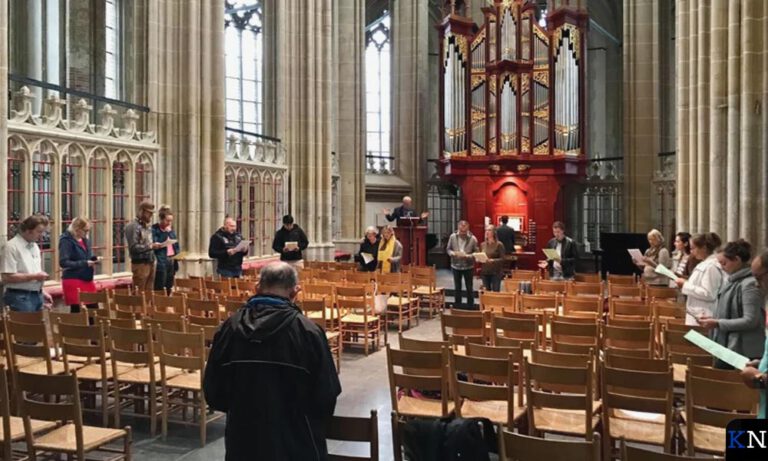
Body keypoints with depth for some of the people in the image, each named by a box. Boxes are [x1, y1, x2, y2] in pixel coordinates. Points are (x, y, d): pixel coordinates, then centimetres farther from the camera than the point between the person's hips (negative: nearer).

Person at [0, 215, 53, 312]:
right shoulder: (12, 247, -11)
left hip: (37, 296, 8)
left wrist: (42, 292, 13)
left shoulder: (35, 246, 14)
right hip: (20, 297, -8)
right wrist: (34, 276, -18)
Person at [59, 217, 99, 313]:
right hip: (73, 280, -7)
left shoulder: (85, 240, 13)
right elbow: (63, 262, -19)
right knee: (77, 310, -3)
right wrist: (84, 263, -23)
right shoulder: (66, 240, -11)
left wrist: (93, 260, -2)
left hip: (87, 279, 7)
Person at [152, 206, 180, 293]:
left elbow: (176, 243, 20)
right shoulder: (154, 229, -9)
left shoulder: (171, 228, 14)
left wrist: (178, 254, 3)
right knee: (159, 289, -5)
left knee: (169, 288, 10)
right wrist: (166, 233, -19)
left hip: (172, 261, 7)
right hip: (161, 262, -7)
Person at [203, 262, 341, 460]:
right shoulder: (307, 331, -17)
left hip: (243, 443, 3)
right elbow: (326, 395, -11)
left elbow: (212, 392, 3)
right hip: (295, 444, -3)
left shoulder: (230, 327, -7)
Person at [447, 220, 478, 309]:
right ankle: (457, 306, 26)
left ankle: (470, 307, 21)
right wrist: (453, 253, -19)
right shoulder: (452, 236, -7)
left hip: (468, 267, -2)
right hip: (456, 266, 2)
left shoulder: (472, 238, -13)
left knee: (469, 288, 9)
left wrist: (468, 256, -25)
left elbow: (476, 253, -8)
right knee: (457, 287, 13)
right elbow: (448, 249, 2)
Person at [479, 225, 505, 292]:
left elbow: (502, 259, -9)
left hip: (496, 272, -4)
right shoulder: (483, 245, 9)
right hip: (484, 272, 4)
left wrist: (493, 260, -23)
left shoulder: (499, 245, -6)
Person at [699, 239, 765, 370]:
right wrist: (713, 319, 2)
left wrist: (717, 323, -19)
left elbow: (750, 321, -21)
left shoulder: (749, 284, -16)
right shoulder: (731, 281, 10)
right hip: (726, 347, 9)